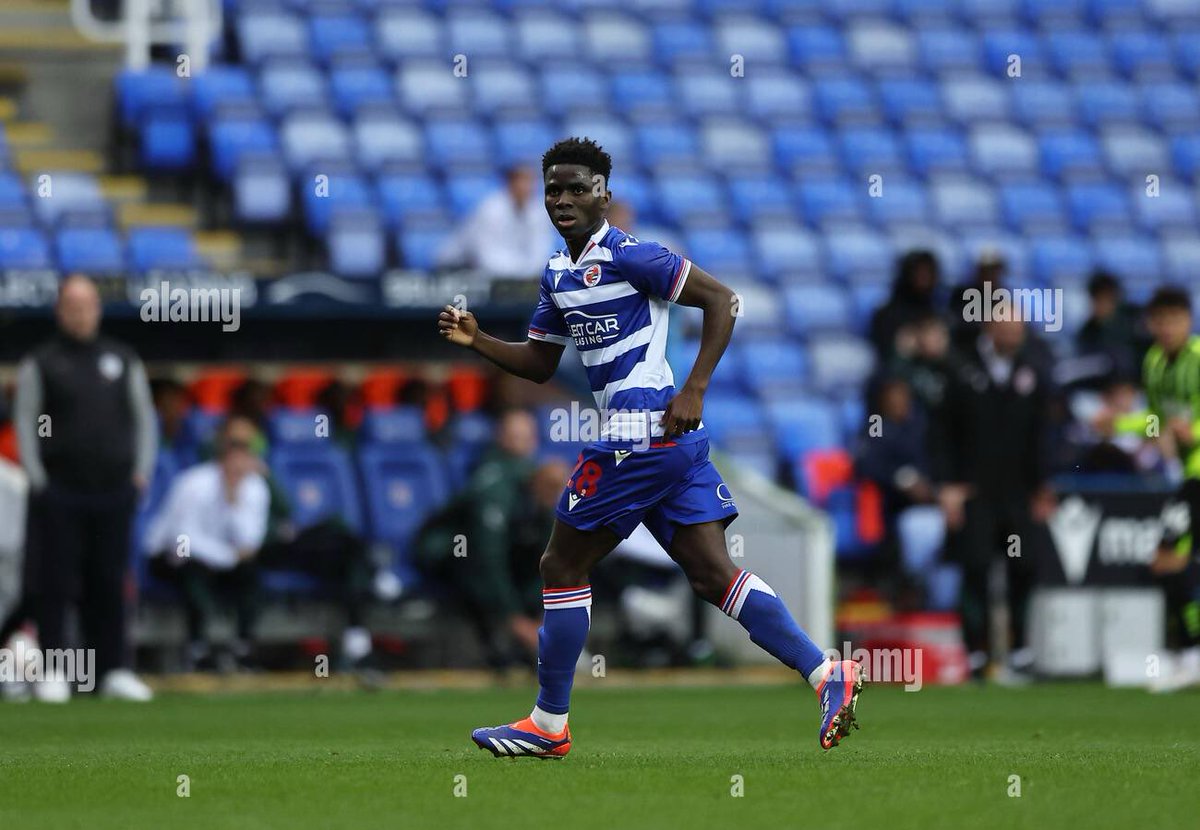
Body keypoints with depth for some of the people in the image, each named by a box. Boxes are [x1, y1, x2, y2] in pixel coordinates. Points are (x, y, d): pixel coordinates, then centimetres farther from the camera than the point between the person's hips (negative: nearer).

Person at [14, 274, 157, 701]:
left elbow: (143, 416, 15)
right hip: (59, 491, -3)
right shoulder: (40, 364, 2)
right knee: (55, 583, -2)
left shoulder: (123, 359, 11)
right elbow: (25, 422, 1)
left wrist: (142, 470, 6)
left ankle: (114, 669, 10)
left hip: (114, 490, 3)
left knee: (110, 583, 6)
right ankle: (52, 672, 2)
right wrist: (38, 478, -6)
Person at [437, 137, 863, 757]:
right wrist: (477, 341, 9)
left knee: (562, 567, 1)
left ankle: (548, 725, 9)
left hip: (638, 436, -9)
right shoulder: (558, 274, 18)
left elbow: (719, 299, -11)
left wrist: (694, 391, -16)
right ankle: (827, 675, -6)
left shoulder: (624, 256, -10)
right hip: (673, 443, 9)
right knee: (713, 575, 1)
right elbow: (538, 363, 26)